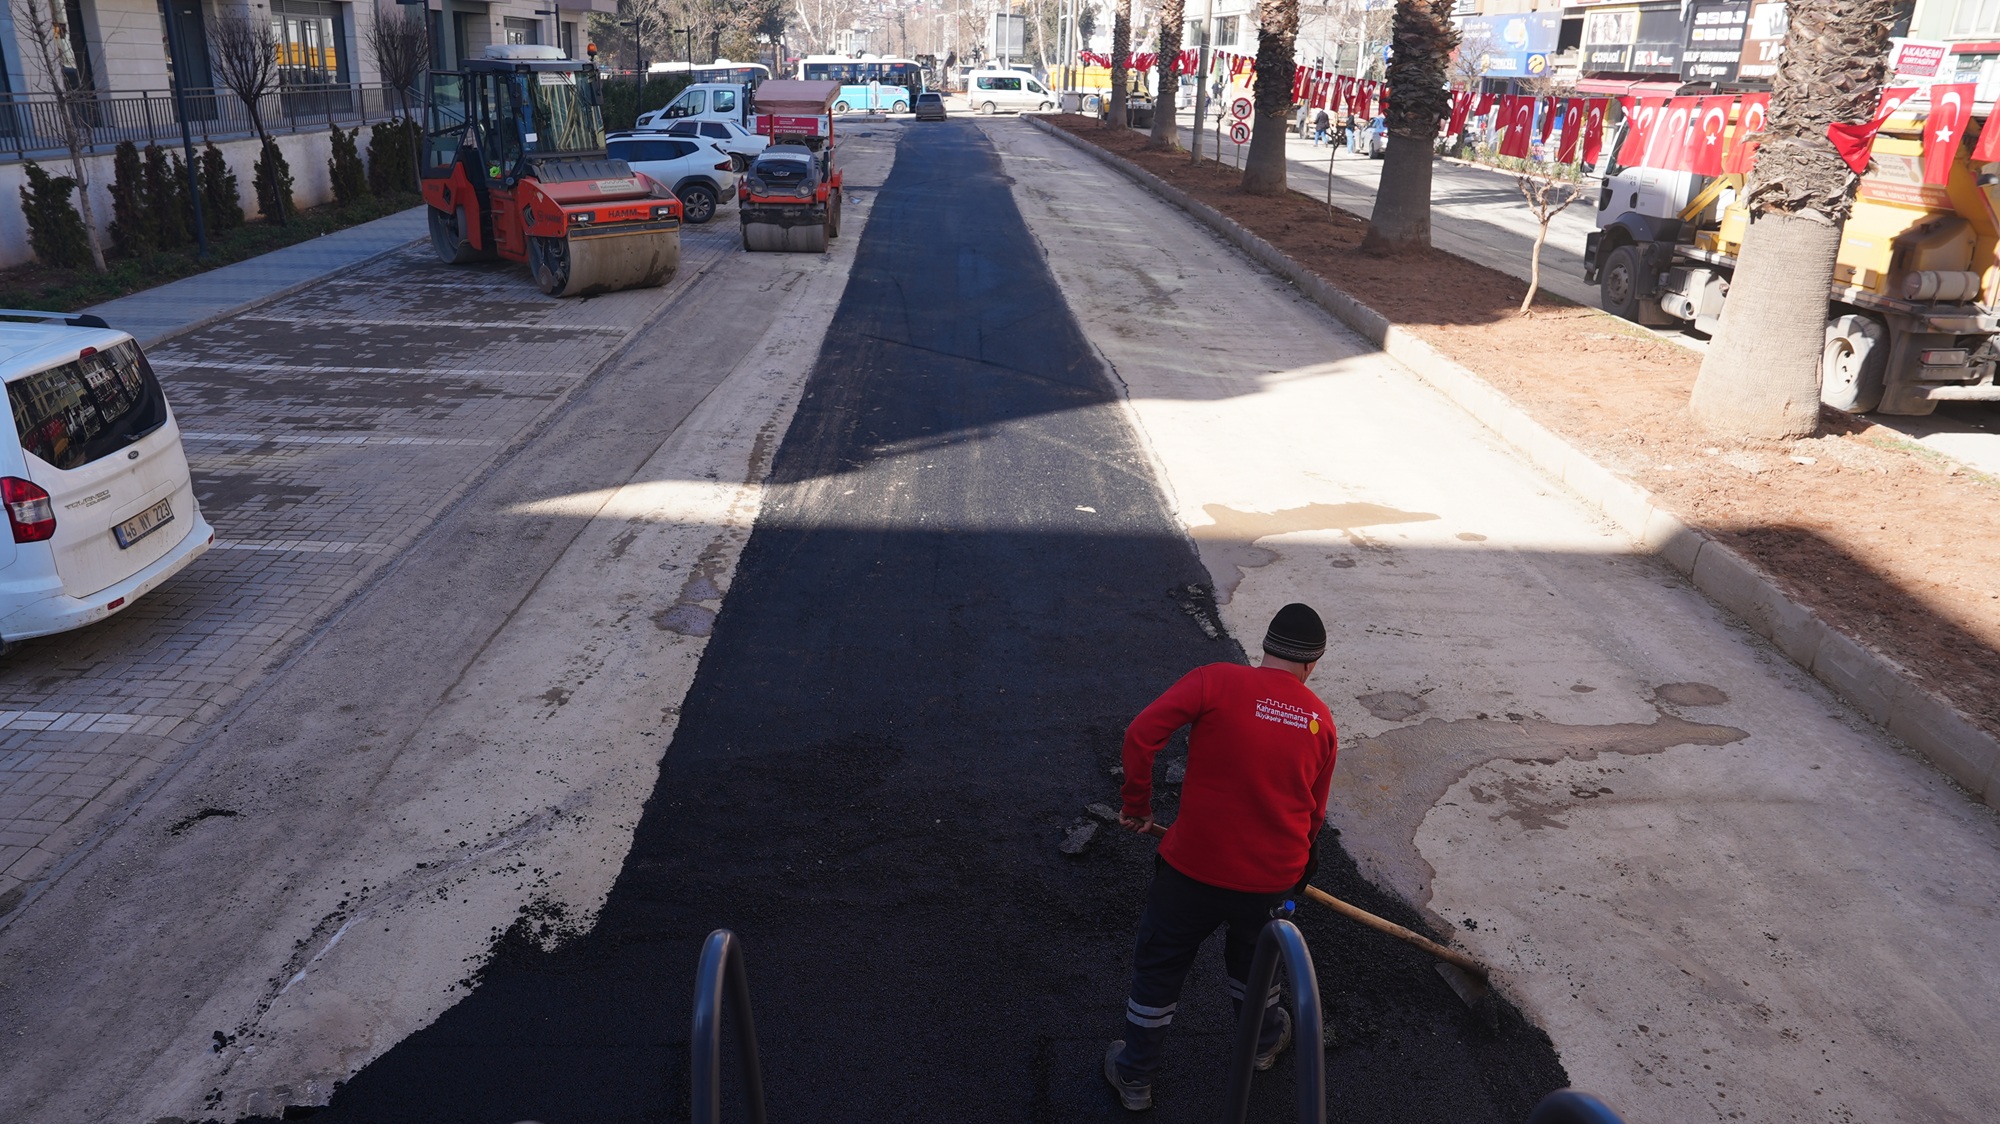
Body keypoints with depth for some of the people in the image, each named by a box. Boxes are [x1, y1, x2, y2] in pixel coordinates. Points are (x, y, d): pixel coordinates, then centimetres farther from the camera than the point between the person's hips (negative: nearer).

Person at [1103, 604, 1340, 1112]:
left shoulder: (1216, 680, -11)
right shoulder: (1321, 721, 0)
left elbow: (1141, 733, -20)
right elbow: (1314, 813, 12)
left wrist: (1137, 805, -6)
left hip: (1193, 866, -3)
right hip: (1271, 877, 3)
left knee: (1158, 968, 18)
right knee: (1253, 958, 32)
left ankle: (1134, 1076, 33)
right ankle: (1263, 1042, 56)